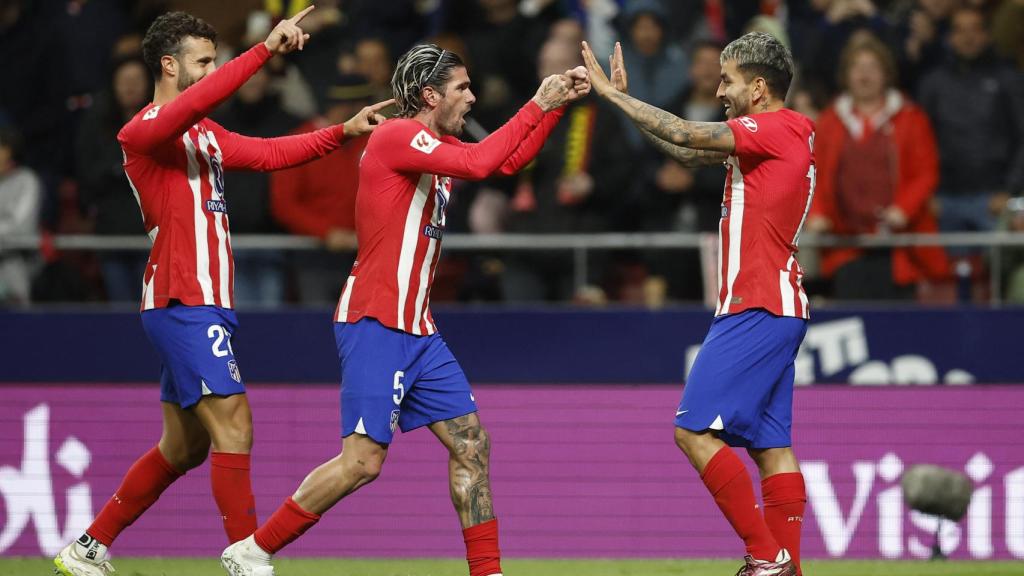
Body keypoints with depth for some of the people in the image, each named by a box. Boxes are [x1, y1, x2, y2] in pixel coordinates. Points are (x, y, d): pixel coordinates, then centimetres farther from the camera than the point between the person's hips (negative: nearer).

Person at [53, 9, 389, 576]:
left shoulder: (205, 135, 18)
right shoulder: (144, 131, -11)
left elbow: (270, 153, 23)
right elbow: (192, 105, -31)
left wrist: (344, 131, 11)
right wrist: (265, 50, -37)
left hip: (203, 307, 10)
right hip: (182, 304, -10)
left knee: (183, 448, 13)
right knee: (233, 427, -16)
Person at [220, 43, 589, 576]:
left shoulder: (437, 145, 15)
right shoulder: (397, 135, -13)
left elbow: (508, 160, 26)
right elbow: (477, 164, -25)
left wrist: (556, 104, 15)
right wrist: (537, 105, -17)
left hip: (417, 331, 10)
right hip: (375, 326, -10)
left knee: (471, 444, 5)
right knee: (363, 460, -13)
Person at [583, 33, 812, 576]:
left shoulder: (777, 128, -12)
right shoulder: (773, 134, 16)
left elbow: (685, 135, -15)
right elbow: (687, 150, 21)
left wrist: (611, 92, -7)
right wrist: (624, 98, 17)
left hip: (755, 311, -10)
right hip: (779, 308, 10)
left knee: (695, 429, -10)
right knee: (769, 442, 8)